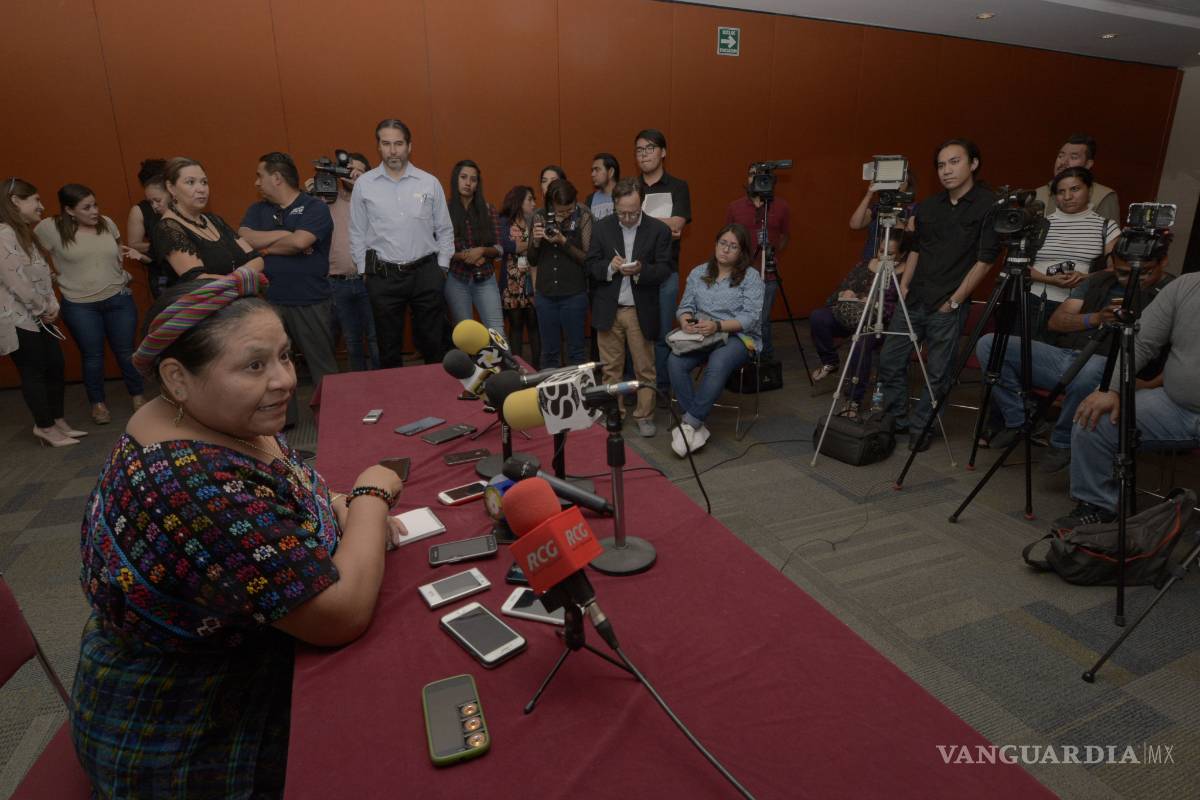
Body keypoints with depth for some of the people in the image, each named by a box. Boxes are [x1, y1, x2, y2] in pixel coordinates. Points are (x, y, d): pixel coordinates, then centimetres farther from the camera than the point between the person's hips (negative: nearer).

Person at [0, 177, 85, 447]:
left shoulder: (24, 234, 16)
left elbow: (42, 275, 13)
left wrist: (51, 306, -1)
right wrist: (44, 308, -12)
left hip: (38, 318, 9)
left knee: (56, 367, 10)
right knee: (33, 372, 0)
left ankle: (57, 422, 21)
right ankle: (46, 427, 10)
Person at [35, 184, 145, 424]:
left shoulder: (107, 223, 1)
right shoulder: (50, 228, -9)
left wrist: (123, 275, 7)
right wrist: (63, 275, 1)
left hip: (119, 299, 2)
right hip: (79, 306, -2)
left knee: (126, 351, 9)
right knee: (92, 355, 8)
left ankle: (138, 395, 25)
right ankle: (98, 402, 24)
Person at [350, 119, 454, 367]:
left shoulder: (429, 183, 3)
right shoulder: (363, 184, 2)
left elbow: (444, 230, 8)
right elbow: (357, 234, 7)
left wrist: (442, 267, 5)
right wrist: (364, 271, 4)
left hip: (426, 272, 0)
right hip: (383, 277, 0)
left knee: (433, 342, 7)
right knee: (389, 346, 9)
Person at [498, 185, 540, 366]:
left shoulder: (534, 222, 12)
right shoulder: (504, 222, 3)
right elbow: (505, 246, -15)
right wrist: (531, 244, -9)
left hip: (532, 282, 2)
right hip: (512, 283, -2)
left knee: (534, 324, 2)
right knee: (515, 325, 5)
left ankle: (536, 366, 10)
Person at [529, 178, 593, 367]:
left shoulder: (583, 217, -5)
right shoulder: (540, 217, 4)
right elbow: (532, 261, 8)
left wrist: (564, 242, -20)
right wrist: (535, 241, -10)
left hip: (574, 294, -3)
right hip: (545, 294, 3)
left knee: (575, 351, 7)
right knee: (549, 352, 11)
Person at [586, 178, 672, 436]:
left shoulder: (659, 230, -2)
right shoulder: (601, 228, 3)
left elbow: (664, 268, -4)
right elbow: (591, 265, 3)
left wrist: (640, 270, -23)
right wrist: (610, 266, -18)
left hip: (641, 310, -1)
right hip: (608, 309, 2)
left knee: (645, 368, 5)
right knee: (610, 367, 10)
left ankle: (644, 416, 17)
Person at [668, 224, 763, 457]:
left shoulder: (751, 277, 0)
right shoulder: (698, 273, 14)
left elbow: (751, 317, -9)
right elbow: (685, 306, 12)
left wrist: (717, 326, -22)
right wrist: (686, 320, -13)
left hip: (738, 336, -3)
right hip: (700, 336, 4)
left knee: (717, 364, -37)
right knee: (675, 361, -28)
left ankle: (689, 425, -29)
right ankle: (698, 426, -23)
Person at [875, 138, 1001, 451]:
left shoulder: (988, 206, -6)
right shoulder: (928, 206, 11)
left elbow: (984, 260, -8)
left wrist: (955, 300, -10)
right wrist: (903, 287, 6)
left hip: (949, 306, -5)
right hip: (913, 298, 5)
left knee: (938, 373, 2)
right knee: (889, 360, 6)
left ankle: (922, 427, 17)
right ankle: (894, 419, 23)